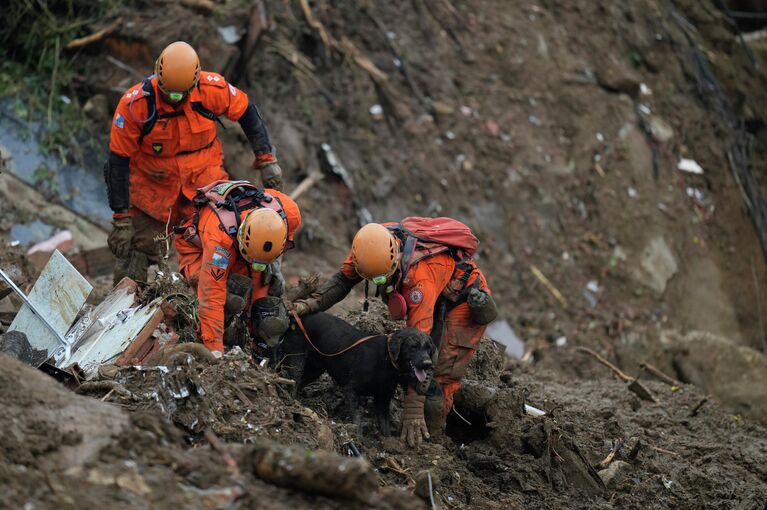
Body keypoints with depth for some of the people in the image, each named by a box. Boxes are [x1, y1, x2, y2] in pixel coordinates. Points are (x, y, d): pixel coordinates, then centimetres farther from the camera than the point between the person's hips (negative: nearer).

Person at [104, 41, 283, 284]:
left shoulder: (212, 88, -18)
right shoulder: (134, 104, -23)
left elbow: (247, 112, 2)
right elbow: (118, 161, -16)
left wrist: (267, 159, 3)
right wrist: (121, 219, -14)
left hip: (204, 179, 1)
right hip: (152, 189, -1)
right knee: (134, 255, 2)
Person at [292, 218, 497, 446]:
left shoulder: (419, 275, -42)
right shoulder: (372, 243, -25)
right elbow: (343, 279, -5)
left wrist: (413, 410, -43)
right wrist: (310, 303, -24)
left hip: (465, 301, -8)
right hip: (436, 299, 8)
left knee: (438, 381, -14)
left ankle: (429, 439, 1)